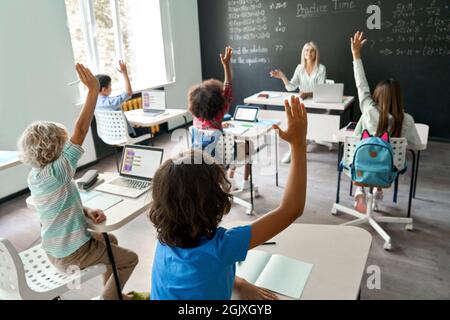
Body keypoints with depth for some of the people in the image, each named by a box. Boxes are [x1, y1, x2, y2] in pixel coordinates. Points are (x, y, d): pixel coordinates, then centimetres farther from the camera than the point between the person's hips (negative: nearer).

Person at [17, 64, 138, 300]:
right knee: (130, 259, 10)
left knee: (110, 241, 30)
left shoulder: (34, 177, -2)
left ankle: (110, 291, 41)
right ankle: (109, 297, 23)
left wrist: (87, 211, -8)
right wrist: (93, 90, -33)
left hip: (55, 249, 8)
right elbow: (80, 131, -34)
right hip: (71, 254, -8)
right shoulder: (55, 173, -29)